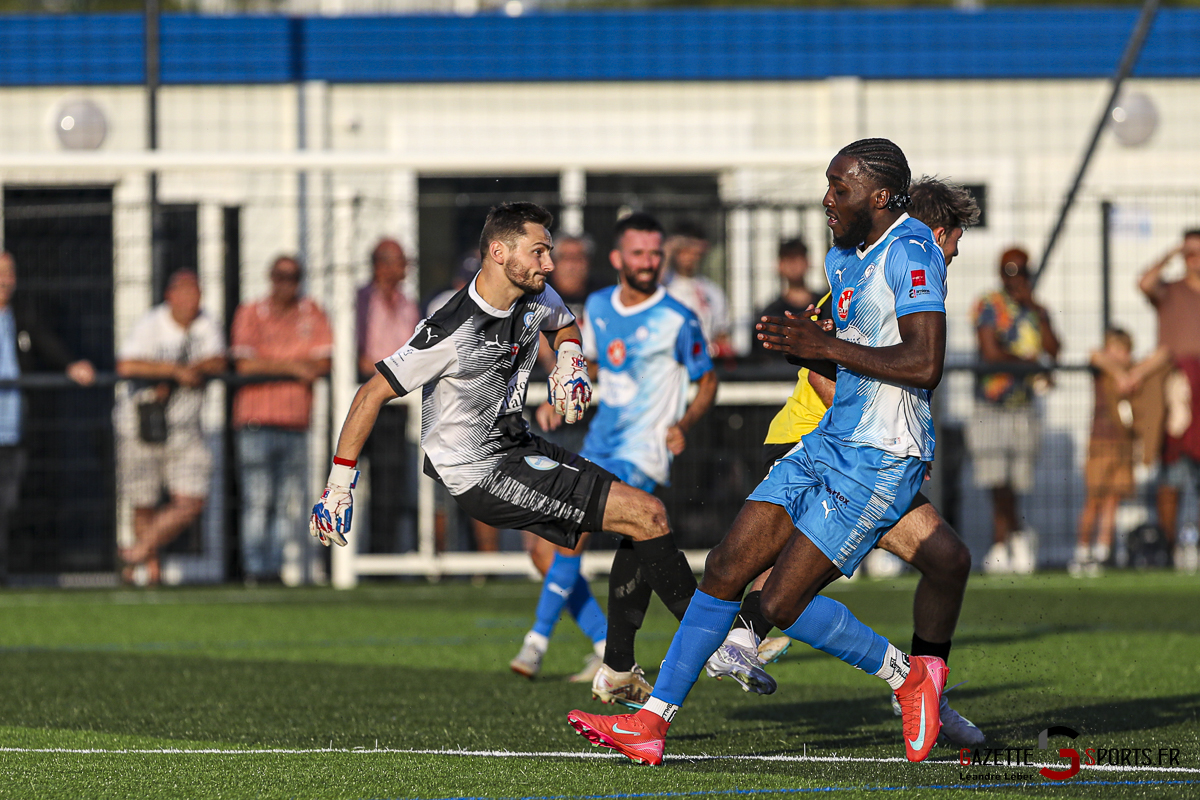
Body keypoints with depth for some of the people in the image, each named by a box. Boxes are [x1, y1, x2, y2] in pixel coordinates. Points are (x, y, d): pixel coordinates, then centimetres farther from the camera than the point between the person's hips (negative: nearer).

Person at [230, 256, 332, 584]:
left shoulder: (313, 314, 13)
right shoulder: (250, 314, 6)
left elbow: (323, 364, 2)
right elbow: (245, 365, -6)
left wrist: (270, 366, -9)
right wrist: (291, 366, -9)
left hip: (297, 422, 3)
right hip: (256, 421, -3)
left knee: (292, 503, -2)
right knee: (257, 499, -9)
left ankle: (280, 567, 1)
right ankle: (255, 569, -9)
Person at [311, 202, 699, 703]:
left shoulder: (537, 299, -1)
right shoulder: (454, 333, -25)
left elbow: (564, 325, 25)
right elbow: (372, 395, -19)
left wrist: (569, 361, 2)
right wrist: (339, 485, -18)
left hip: (517, 449, 9)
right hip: (479, 474, -9)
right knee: (648, 515, -13)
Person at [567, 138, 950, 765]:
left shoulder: (909, 253, -16)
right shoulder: (843, 259, 14)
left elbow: (924, 364, -26)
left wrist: (825, 346, -20)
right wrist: (804, 345, 4)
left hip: (881, 465, -9)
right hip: (829, 445, 9)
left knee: (782, 605, -10)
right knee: (726, 568, 3)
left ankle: (909, 676, 11)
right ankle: (653, 720, 6)